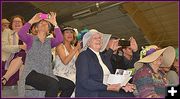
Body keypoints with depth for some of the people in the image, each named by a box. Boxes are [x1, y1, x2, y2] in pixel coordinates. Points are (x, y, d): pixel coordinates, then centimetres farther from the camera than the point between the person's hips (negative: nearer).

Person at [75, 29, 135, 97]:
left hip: (107, 91, 7)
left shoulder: (104, 56, 17)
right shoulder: (84, 56, -5)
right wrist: (107, 87, -21)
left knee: (129, 94, -17)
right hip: (91, 93, -7)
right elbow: (84, 82, -16)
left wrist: (121, 85, -9)